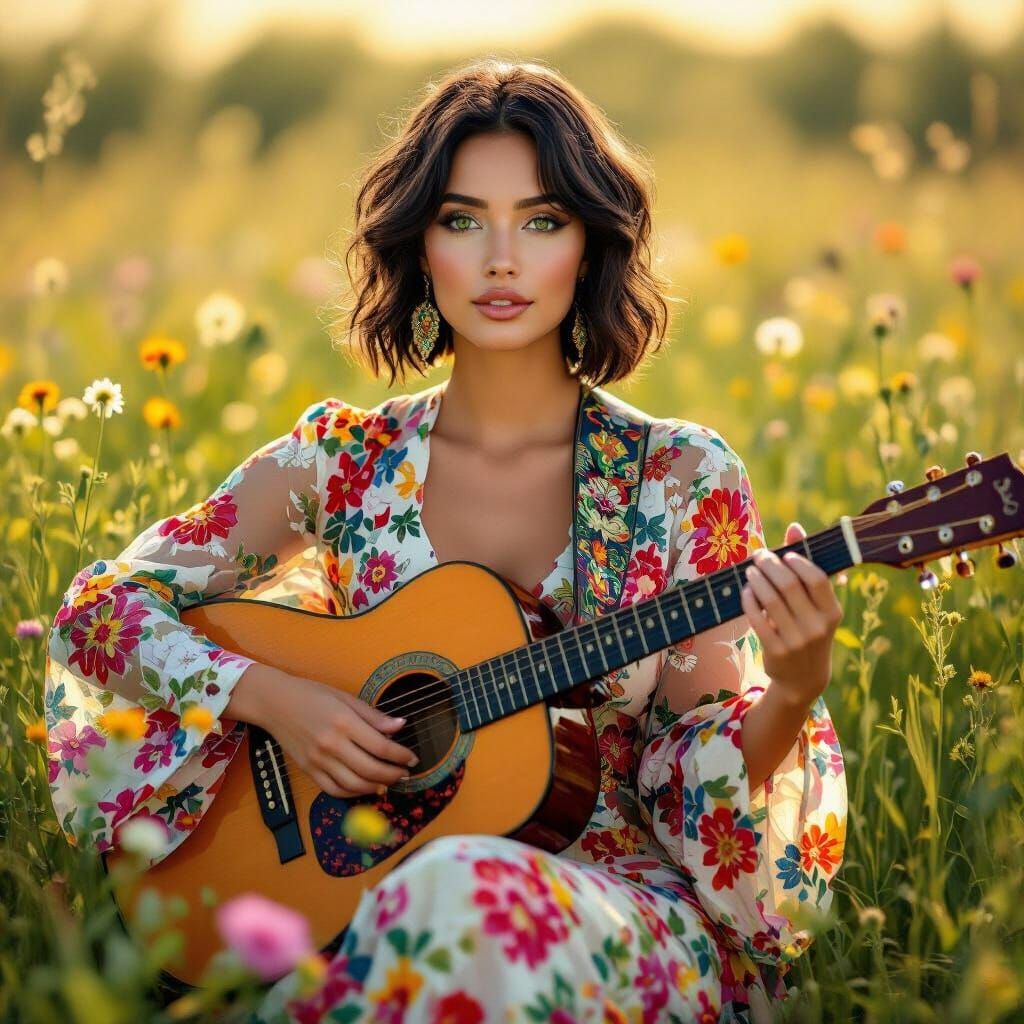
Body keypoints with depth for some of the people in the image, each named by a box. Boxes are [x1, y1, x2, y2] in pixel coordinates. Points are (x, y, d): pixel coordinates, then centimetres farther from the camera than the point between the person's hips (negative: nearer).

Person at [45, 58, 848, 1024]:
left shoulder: (682, 479, 1)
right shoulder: (341, 462, 5)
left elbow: (705, 787, 0)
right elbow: (96, 608, 6)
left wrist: (790, 695, -21)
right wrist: (270, 696, -9)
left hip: (622, 916, -1)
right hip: (364, 895, 1)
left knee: (463, 888, -37)